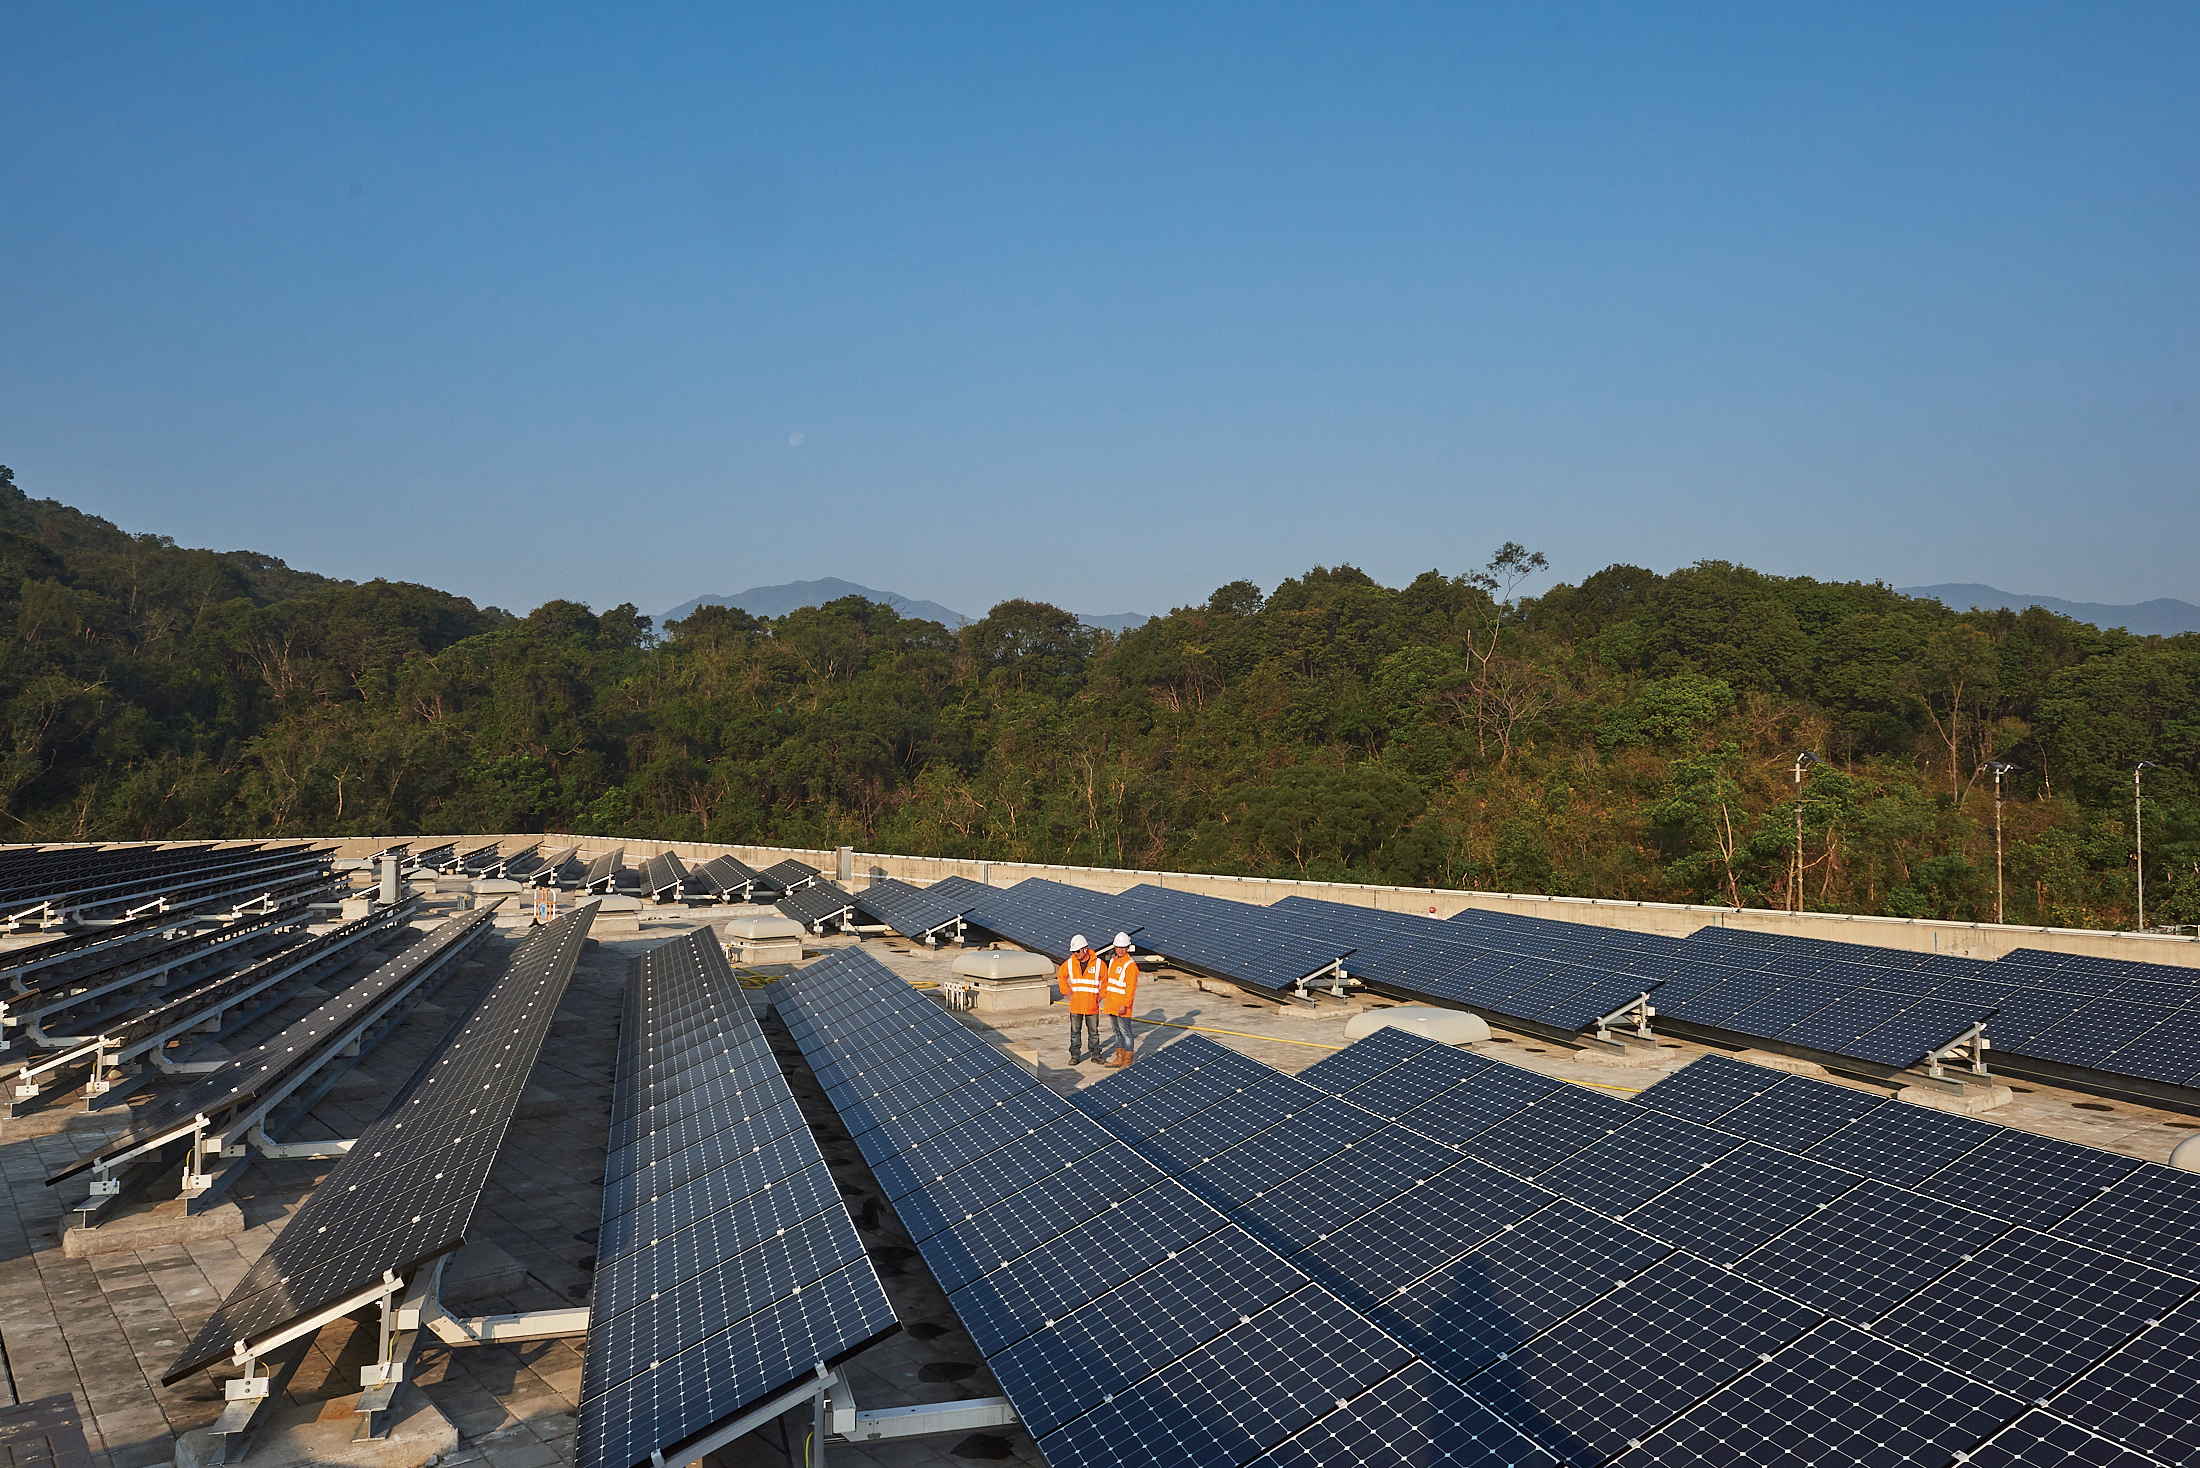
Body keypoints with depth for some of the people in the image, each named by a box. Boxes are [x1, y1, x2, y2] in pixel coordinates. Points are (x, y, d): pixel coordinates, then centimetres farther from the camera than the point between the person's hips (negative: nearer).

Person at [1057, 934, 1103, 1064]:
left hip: (1092, 1004, -1)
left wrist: (1101, 994, 0)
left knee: (1093, 1031, 8)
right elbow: (1061, 976, 17)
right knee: (1075, 1031, 4)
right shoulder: (1069, 963, 1)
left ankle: (1096, 1054, 18)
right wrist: (1066, 991, 8)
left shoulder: (1097, 963, -5)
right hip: (1075, 1004, 1)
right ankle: (1075, 1055, 12)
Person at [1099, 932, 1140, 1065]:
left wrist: (1124, 1004, -21)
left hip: (1122, 1005, -8)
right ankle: (1119, 1058, 26)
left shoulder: (1130, 965, -15)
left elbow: (1131, 987, -18)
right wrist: (1102, 994, 18)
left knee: (1125, 1032, -2)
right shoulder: (1113, 960, 11)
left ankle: (1128, 1061, 4)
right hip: (1111, 1004, 8)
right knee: (1117, 1032, 16)